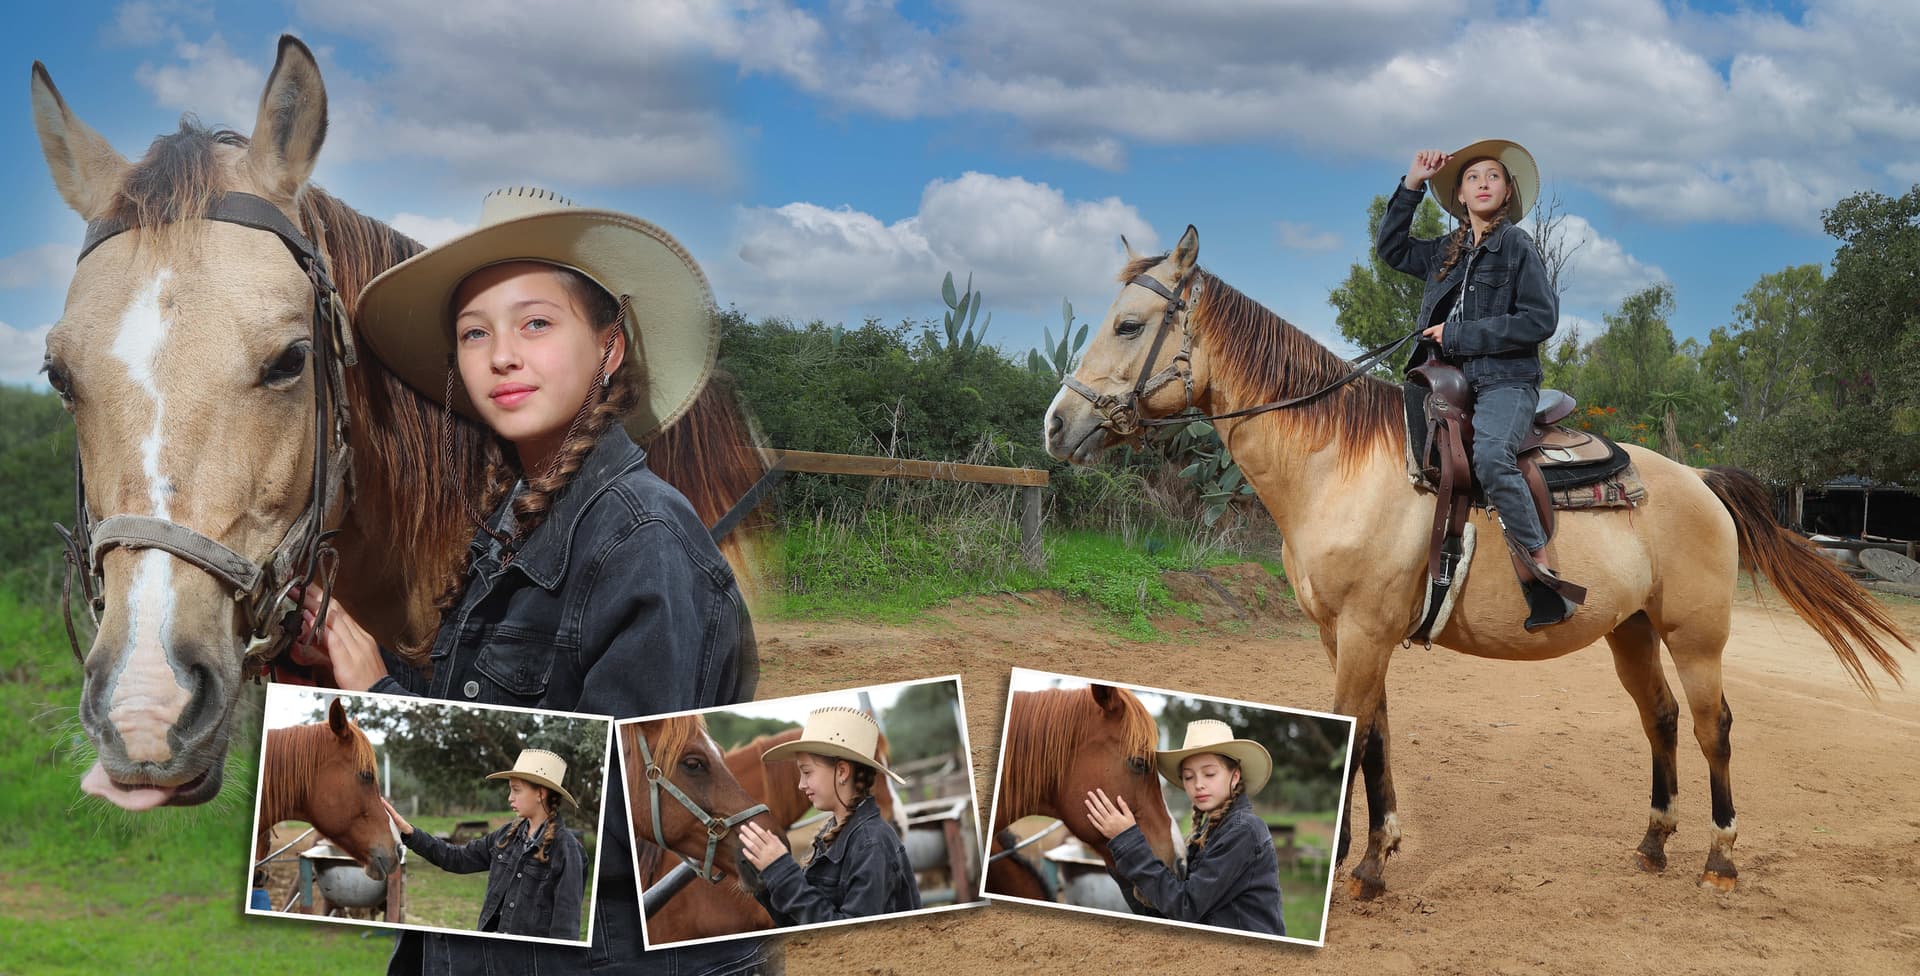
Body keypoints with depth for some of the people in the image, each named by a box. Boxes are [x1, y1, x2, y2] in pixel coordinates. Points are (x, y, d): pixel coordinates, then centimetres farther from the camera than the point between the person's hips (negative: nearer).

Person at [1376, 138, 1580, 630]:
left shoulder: (1516, 246, 0)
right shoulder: (1446, 253, 18)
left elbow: (1541, 319, -8)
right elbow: (1391, 248, 30)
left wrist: (1459, 335, -10)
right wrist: (1411, 186, 20)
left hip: (1506, 381, -7)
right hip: (1451, 384, 7)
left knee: (1490, 456, -34)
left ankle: (1544, 575, -31)